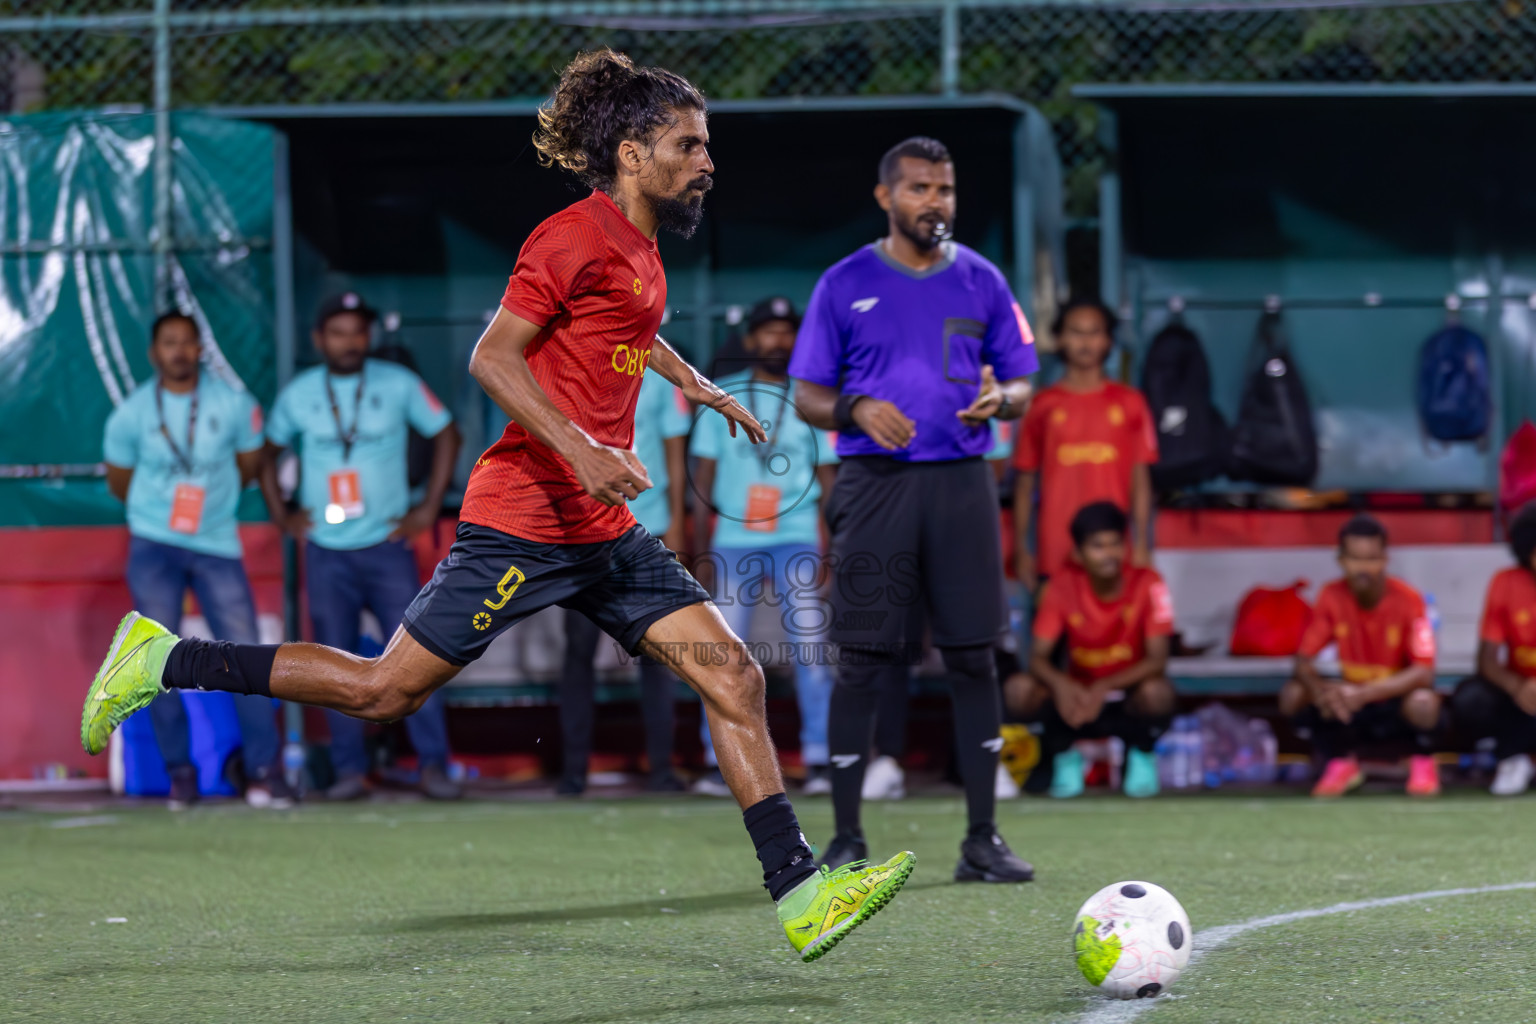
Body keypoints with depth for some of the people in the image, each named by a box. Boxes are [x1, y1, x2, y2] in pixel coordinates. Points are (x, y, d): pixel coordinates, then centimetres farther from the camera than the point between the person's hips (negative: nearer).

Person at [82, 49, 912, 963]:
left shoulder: (640, 247, 16)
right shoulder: (577, 237, -13)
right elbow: (493, 355, -19)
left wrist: (691, 381, 37)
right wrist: (580, 449, -28)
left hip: (603, 529, 9)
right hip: (525, 519, -9)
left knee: (733, 675, -3)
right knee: (387, 690, -4)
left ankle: (798, 890, -3)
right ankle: (162, 663, 10)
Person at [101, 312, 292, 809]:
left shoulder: (234, 405, -2)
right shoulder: (131, 414, -2)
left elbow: (249, 462, 14)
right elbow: (119, 482, 11)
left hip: (217, 545, 0)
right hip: (154, 548, 0)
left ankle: (264, 770, -2)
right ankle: (179, 771, 5)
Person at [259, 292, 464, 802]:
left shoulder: (399, 385, 0)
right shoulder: (298, 394, 4)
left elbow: (445, 435, 7)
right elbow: (267, 450, 18)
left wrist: (429, 507, 2)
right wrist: (281, 514, 8)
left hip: (388, 545, -1)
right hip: (326, 553, 2)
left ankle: (434, 765, -3)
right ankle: (350, 769, 8)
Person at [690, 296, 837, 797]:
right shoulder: (723, 396, 8)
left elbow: (828, 474, 8)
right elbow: (705, 470, 10)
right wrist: (700, 542, 4)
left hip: (795, 537, 0)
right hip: (733, 540, 0)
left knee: (810, 648, -7)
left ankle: (819, 760, -1)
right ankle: (718, 762, 4)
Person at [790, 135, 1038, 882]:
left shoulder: (981, 282, 11)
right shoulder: (844, 286, 5)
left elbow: (1021, 388, 13)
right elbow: (808, 398, 5)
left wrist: (999, 400, -10)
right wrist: (857, 409, -15)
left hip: (962, 484, 2)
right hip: (874, 483, -2)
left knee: (974, 657, 0)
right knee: (862, 661, -4)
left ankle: (982, 840, 5)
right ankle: (846, 840, 3)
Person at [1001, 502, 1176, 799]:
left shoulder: (1148, 584, -16)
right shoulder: (1063, 585, -10)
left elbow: (1157, 660, -21)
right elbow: (1038, 657, -12)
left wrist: (1104, 688, -36)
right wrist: (1060, 684, -36)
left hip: (1129, 702, -1)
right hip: (1078, 696, 2)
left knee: (1156, 692, -36)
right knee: (1018, 688, -26)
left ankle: (1141, 754, -3)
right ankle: (1065, 756, 0)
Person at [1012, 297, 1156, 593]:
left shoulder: (1129, 403, 8)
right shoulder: (1044, 405, 7)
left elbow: (1141, 480, 8)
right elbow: (1025, 482, 8)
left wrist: (1141, 546, 1)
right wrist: (1021, 550, 4)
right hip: (1056, 556, 0)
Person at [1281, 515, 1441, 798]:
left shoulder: (1407, 600, -19)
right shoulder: (1332, 597, -10)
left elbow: (1424, 672, -25)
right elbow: (1304, 662, -11)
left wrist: (1365, 693, -37)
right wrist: (1320, 690, -36)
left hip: (1396, 703, -3)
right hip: (1352, 702, 3)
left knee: (1423, 702, -38)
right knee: (1293, 695, -22)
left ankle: (1424, 764, -2)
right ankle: (1341, 764, 4)